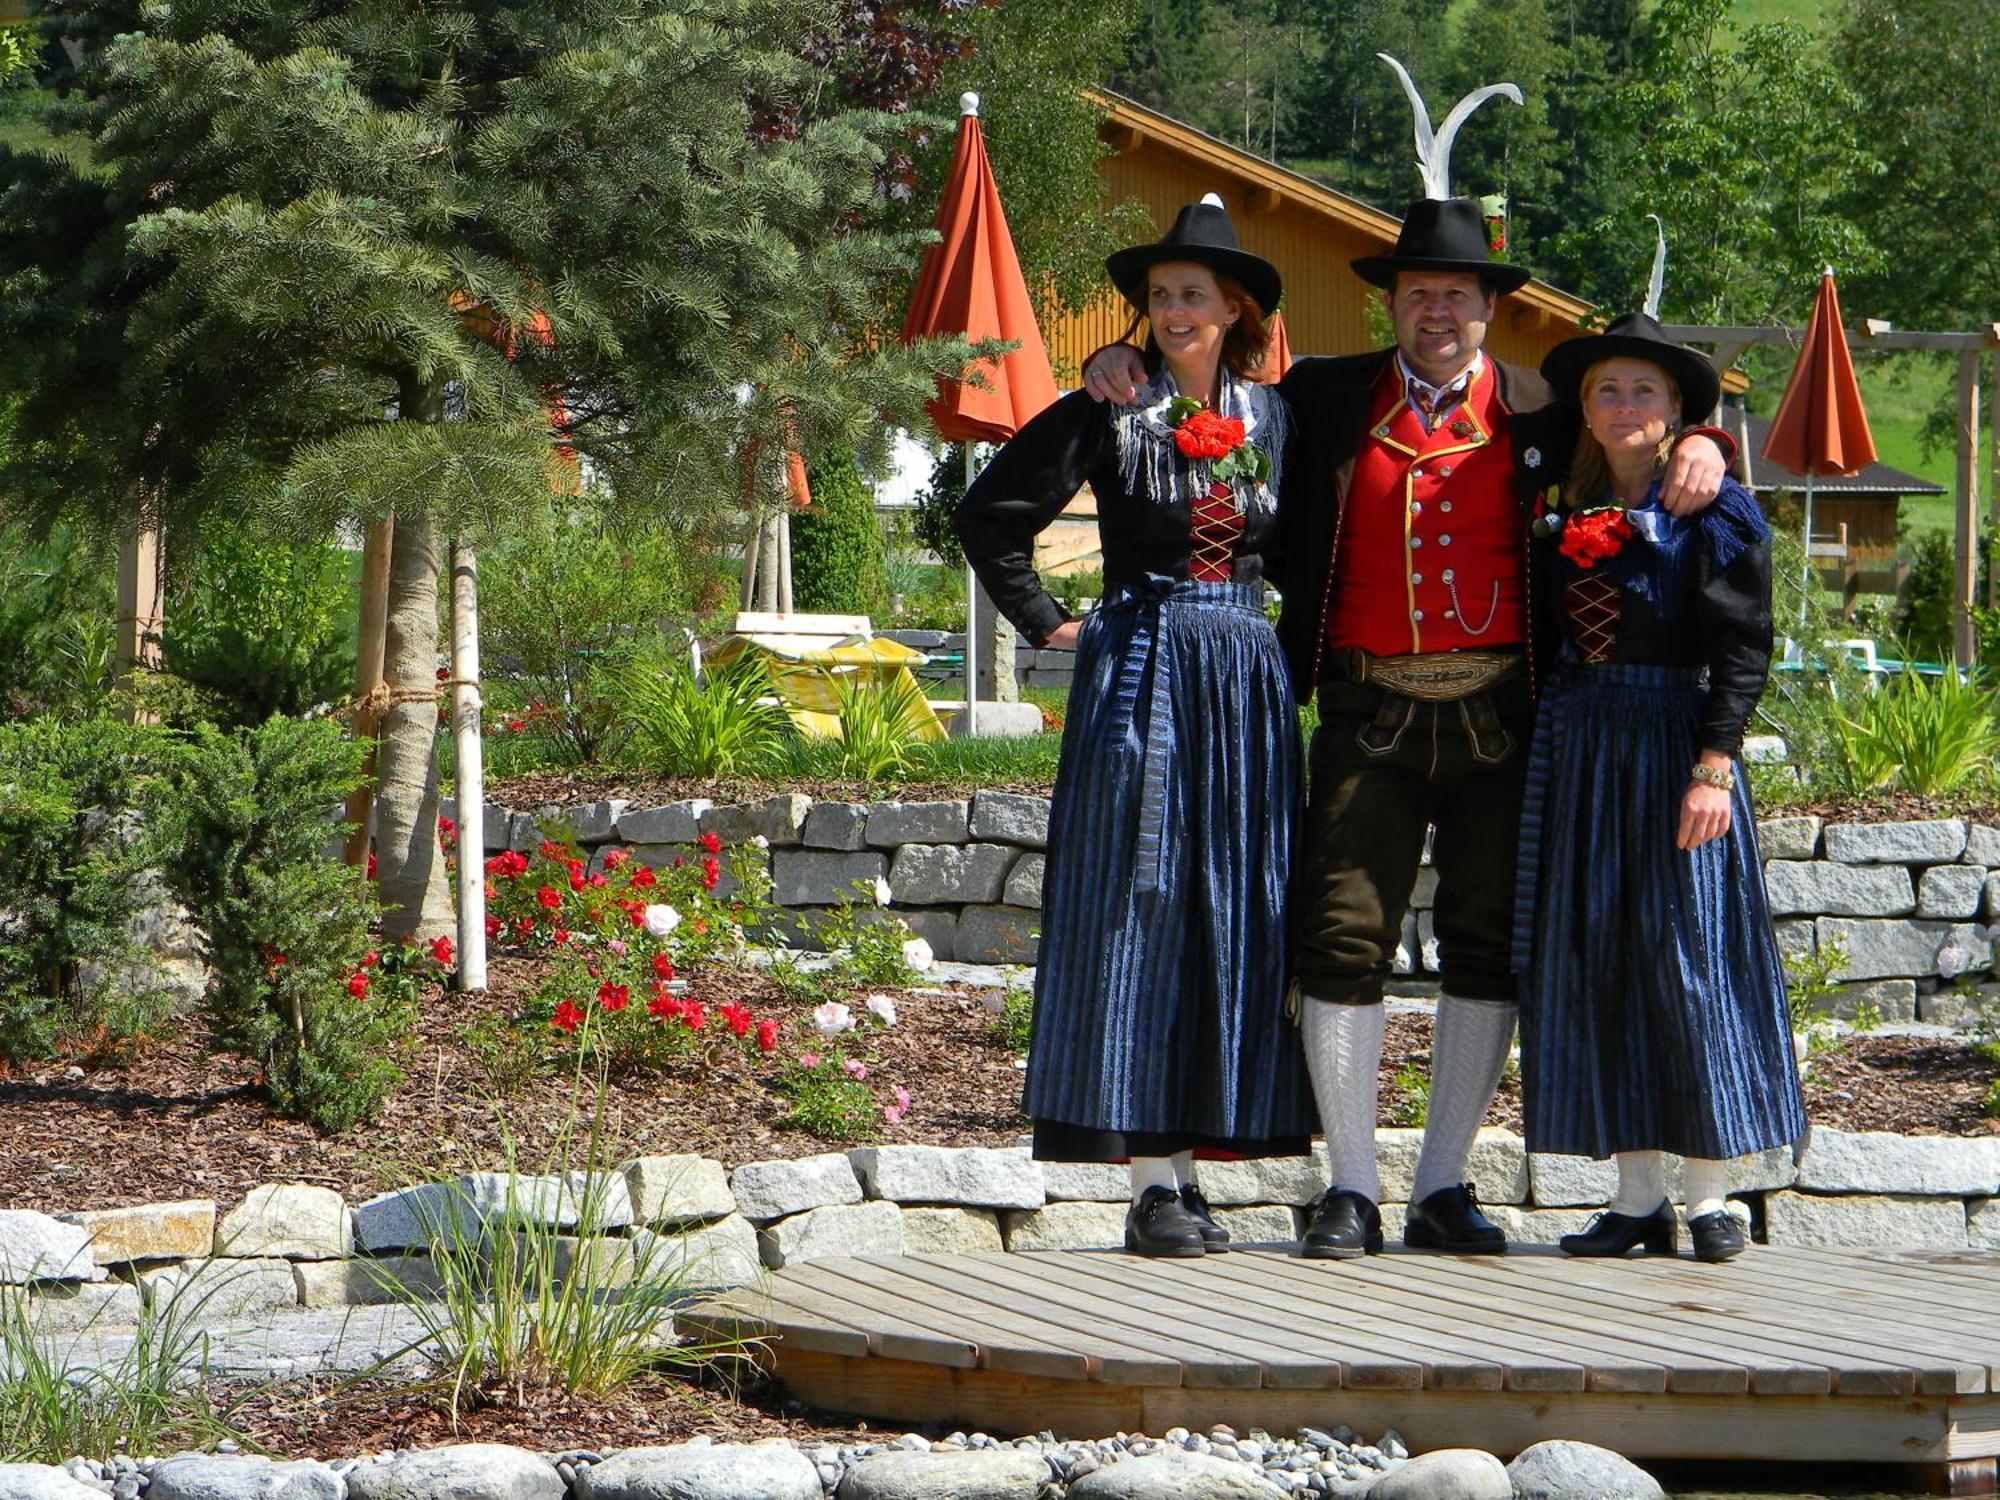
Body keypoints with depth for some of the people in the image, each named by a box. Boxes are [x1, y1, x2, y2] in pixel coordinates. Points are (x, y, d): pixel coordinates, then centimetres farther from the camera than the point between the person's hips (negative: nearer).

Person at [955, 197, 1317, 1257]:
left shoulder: (1273, 418, 10)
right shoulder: (1109, 414, -1)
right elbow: (989, 517, 1)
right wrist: (1048, 625, 0)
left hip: (1247, 680, 4)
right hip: (1137, 676, -4)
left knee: (1232, 913, 3)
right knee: (1138, 910, -7)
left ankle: (1187, 1162, 9)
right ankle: (1152, 1187, -8)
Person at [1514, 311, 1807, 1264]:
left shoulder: (1715, 512, -3)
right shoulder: (1567, 521, 13)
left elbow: (1743, 648, -8)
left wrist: (1714, 766, -17)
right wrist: (1547, 750, 7)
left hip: (1672, 744, -6)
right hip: (1576, 751, 6)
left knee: (1688, 959, -6)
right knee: (1591, 966, 3)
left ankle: (1709, 1200, -1)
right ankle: (1636, 1199, 8)